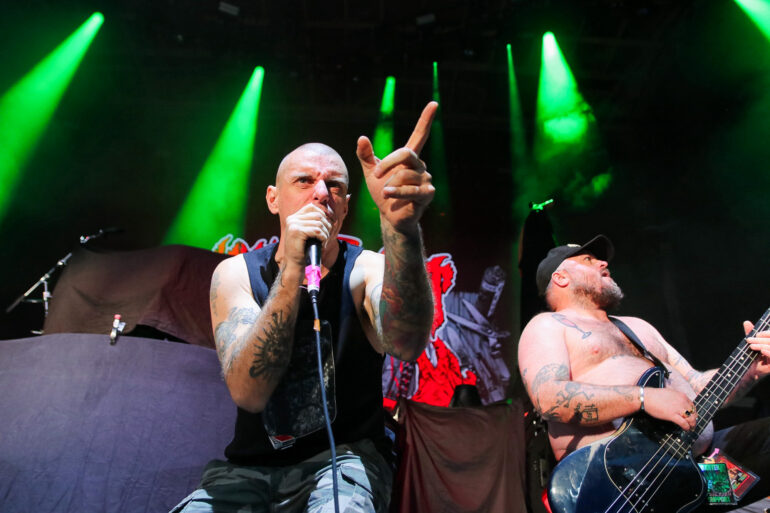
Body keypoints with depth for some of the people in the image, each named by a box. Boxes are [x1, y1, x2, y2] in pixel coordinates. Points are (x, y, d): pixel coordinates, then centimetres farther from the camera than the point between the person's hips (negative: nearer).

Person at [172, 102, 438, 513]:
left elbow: (406, 343, -34)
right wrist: (292, 269, -33)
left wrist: (401, 228, -52)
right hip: (250, 467, 3)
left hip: (343, 456, -2)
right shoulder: (236, 273, -6)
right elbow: (248, 393, -22)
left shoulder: (366, 270, -11)